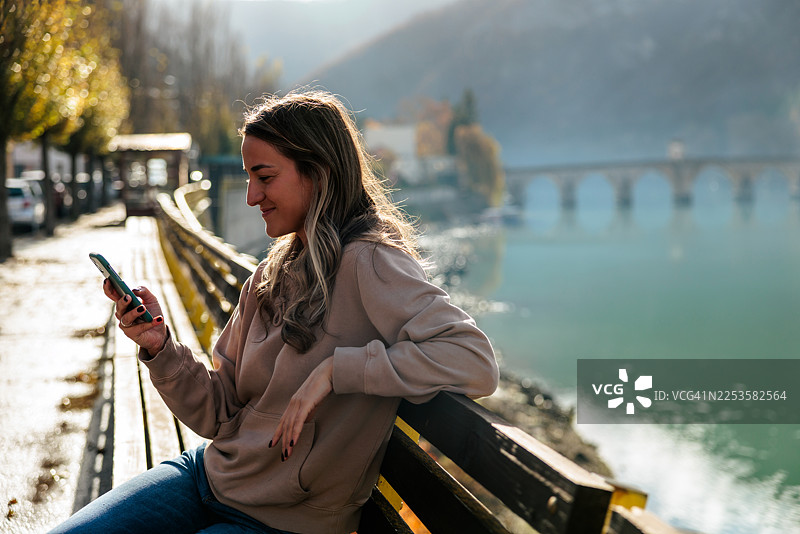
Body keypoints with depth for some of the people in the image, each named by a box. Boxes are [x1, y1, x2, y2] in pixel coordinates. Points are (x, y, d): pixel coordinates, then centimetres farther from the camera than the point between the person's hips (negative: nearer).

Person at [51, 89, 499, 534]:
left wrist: (335, 370, -28)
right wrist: (160, 347, -10)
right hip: (210, 476, 6)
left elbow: (476, 363, -31)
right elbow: (219, 415, 6)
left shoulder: (369, 264, -16)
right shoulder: (273, 274, 5)